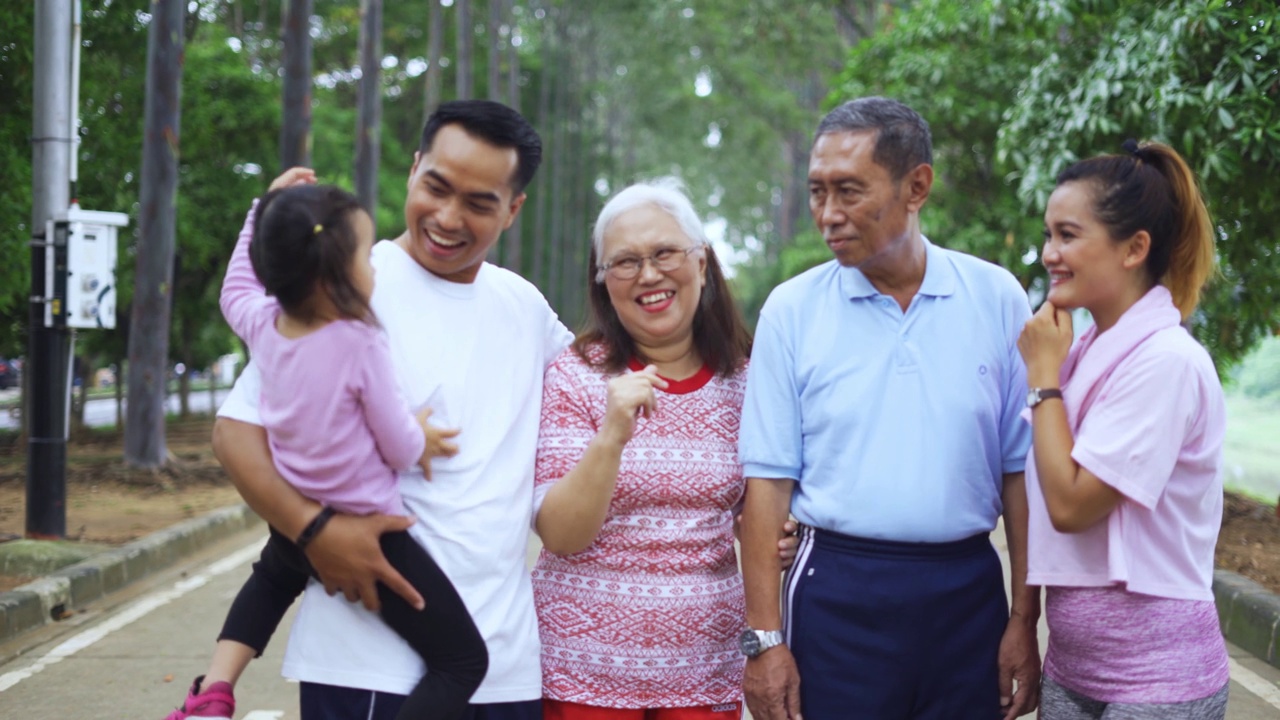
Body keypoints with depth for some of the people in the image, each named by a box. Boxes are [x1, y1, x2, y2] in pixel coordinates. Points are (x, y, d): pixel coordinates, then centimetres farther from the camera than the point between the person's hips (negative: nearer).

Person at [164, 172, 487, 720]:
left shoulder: (264, 326, -6)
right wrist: (420, 438, 10)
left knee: (272, 578, 43)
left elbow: (237, 286, 21)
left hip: (294, 525, 7)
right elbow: (400, 448, -12)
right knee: (463, 661, 1)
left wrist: (266, 208, 20)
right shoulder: (361, 344, -22)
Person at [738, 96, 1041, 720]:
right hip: (837, 593, -1)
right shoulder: (792, 310, -1)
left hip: (966, 594, 1)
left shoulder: (997, 299, 1)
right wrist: (764, 638, -6)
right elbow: (768, 479, -1)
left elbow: (1020, 470, 4)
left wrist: (1025, 622, 2)